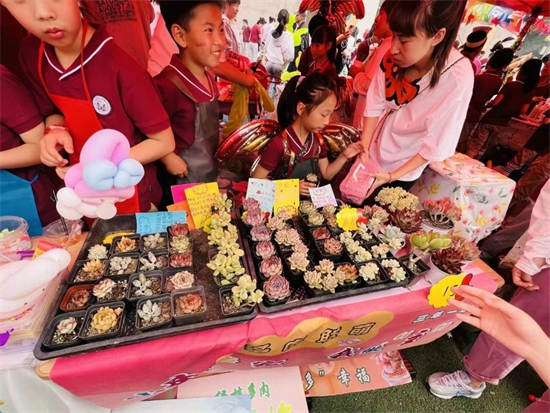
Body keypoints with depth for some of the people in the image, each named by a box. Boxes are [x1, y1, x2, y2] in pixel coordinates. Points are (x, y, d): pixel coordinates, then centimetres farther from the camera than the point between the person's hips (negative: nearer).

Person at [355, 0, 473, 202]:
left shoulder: (458, 78, -29)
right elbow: (375, 104, -10)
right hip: (372, 156, 4)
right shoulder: (394, 57, -19)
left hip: (403, 171, -3)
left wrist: (392, 176, -24)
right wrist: (363, 147, -19)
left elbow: (436, 145, -24)